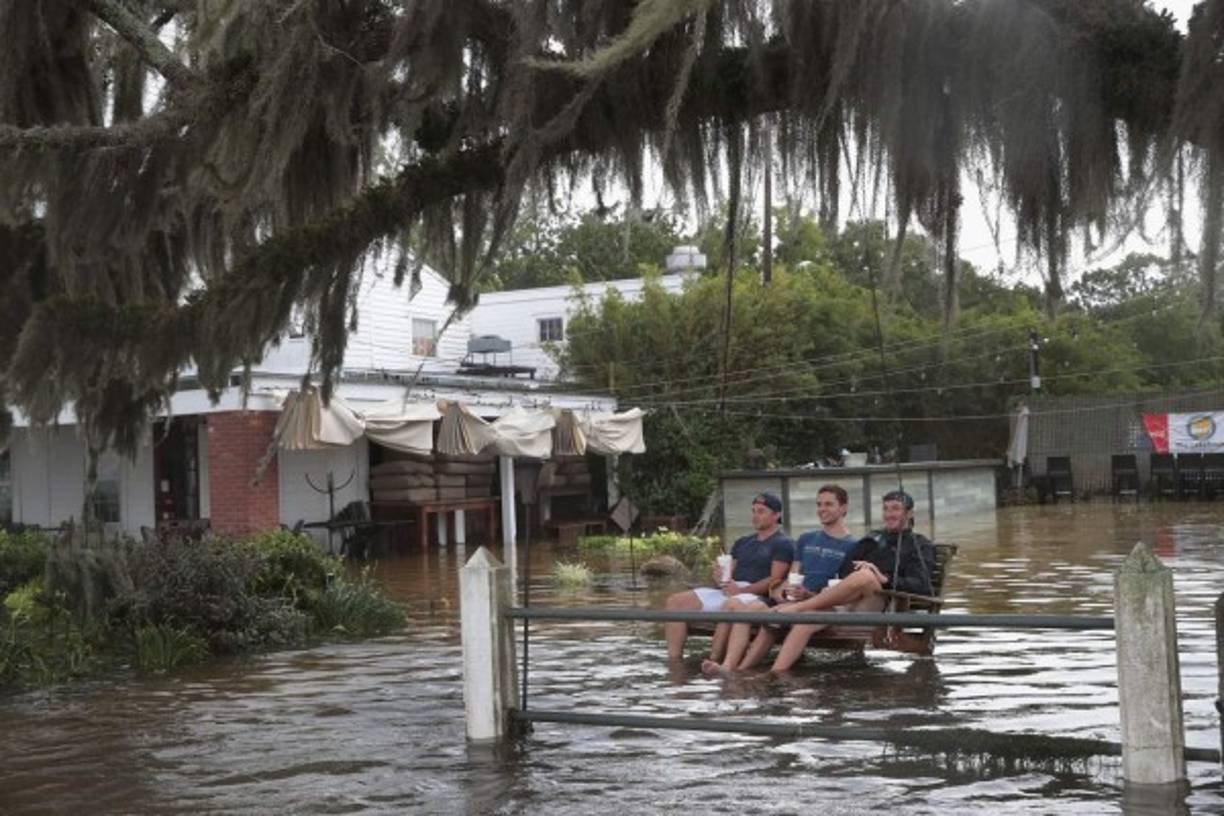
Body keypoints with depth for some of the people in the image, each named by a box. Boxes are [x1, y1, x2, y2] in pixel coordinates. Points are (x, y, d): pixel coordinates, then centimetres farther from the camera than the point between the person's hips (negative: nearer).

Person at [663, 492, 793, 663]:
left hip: (756, 595, -8)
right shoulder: (743, 543, 28)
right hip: (727, 591, 8)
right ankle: (673, 661, -19)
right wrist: (720, 578, -2)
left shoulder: (783, 544, 4)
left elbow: (775, 580, -8)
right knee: (676, 601, -9)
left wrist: (741, 590, -18)